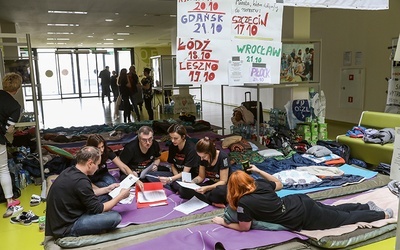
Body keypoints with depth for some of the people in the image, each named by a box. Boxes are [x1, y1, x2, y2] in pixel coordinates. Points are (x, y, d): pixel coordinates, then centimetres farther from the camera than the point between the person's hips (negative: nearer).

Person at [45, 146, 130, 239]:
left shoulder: (69, 171, 3)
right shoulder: (80, 181, -25)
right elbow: (98, 209, -14)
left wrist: (107, 189, 22)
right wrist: (120, 196, -3)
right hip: (66, 228, -10)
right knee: (115, 217, -19)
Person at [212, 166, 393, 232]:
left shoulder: (244, 203, -21)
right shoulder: (259, 184, 1)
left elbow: (244, 228, -10)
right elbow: (279, 184, 18)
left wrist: (223, 222, 0)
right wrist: (259, 170, 18)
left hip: (302, 217, -5)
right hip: (301, 202, 5)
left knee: (344, 218, 13)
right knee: (334, 210, 28)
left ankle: (383, 214, 27)